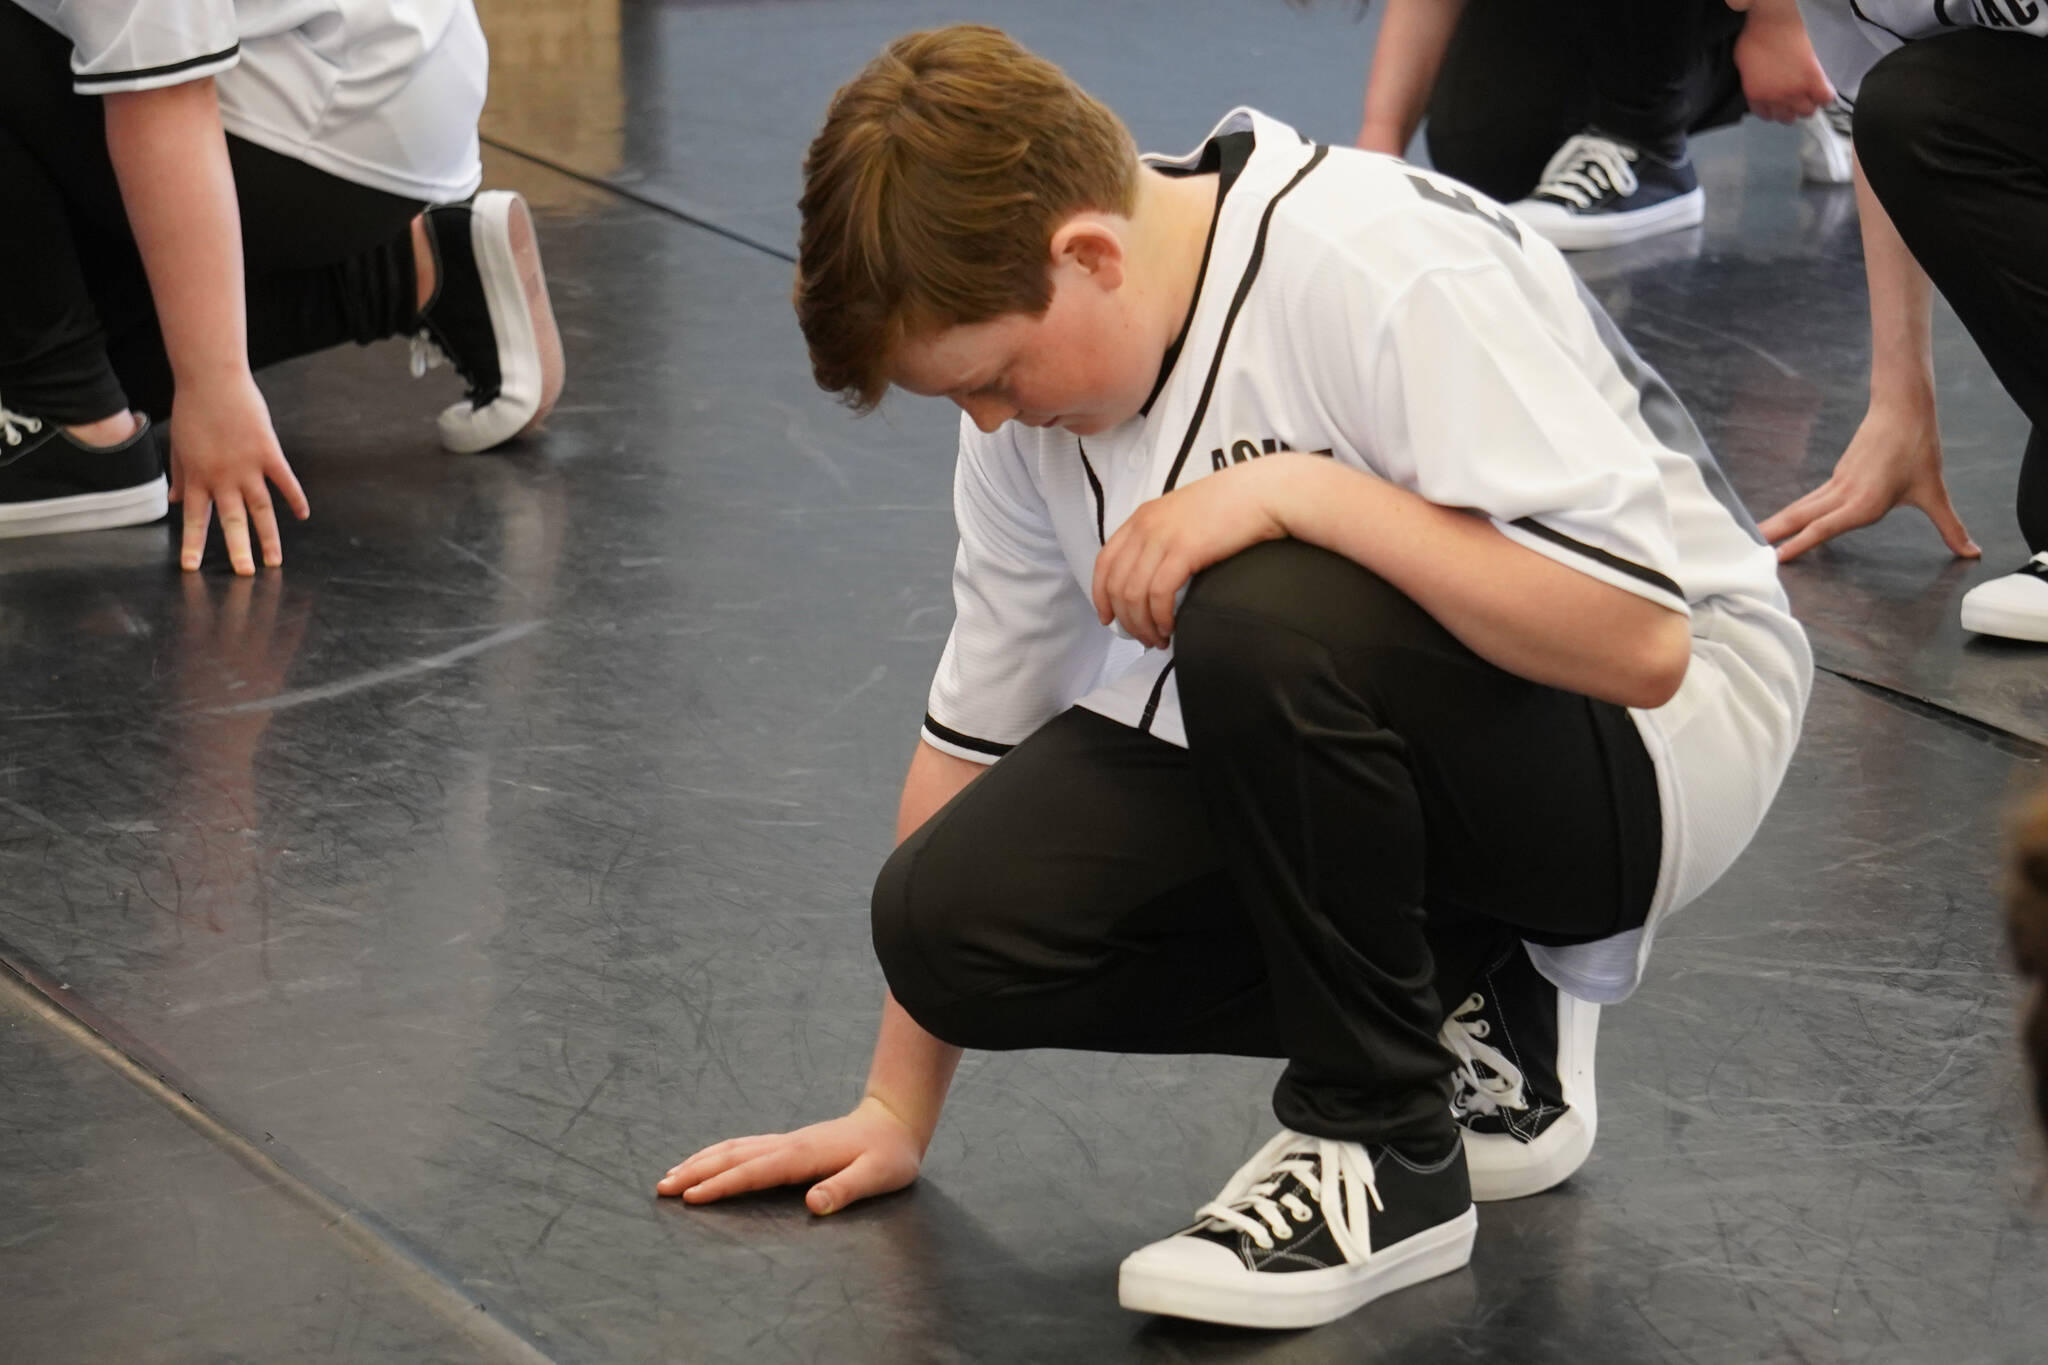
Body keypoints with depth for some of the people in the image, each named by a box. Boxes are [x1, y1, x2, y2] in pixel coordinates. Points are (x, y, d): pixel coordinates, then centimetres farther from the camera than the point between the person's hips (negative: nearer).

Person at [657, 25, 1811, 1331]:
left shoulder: (1387, 272, -26)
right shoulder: (1038, 357, -2)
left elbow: (1642, 639, -32)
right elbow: (981, 718, 7)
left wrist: (1303, 492, -35)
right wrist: (897, 1110, 8)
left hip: (1670, 731, -7)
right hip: (1356, 753, 8)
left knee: (1261, 616, -36)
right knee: (952, 911, -15)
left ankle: (1389, 1153, -15)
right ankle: (1453, 1015, 5)